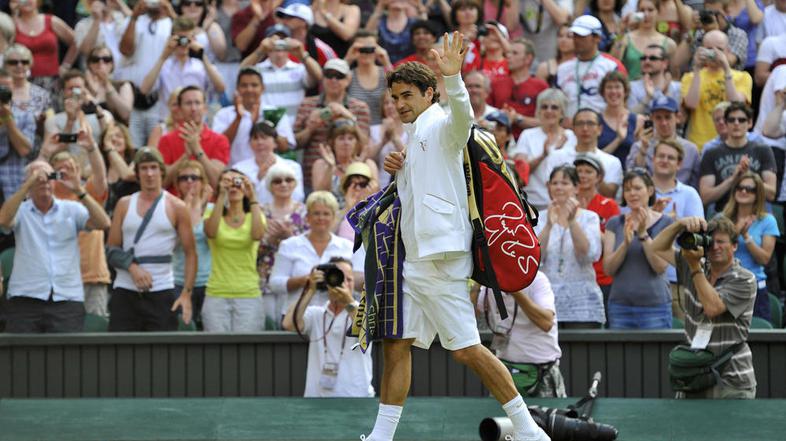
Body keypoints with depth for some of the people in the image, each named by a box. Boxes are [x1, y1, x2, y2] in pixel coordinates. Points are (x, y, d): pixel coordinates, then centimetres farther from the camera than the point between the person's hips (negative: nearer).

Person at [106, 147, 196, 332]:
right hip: (125, 292, 2)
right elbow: (111, 249, 8)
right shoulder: (124, 205, 10)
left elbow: (190, 254, 2)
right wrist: (132, 267, -12)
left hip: (161, 294, -2)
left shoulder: (176, 208, 3)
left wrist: (186, 294, -8)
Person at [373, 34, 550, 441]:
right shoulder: (414, 134, 21)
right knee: (396, 345, 6)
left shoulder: (441, 125, -6)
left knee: (466, 349, -10)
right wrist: (398, 170, 10)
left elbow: (462, 116, -31)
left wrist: (452, 78, -51)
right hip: (415, 260, 9)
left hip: (441, 260, -9)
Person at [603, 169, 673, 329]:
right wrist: (626, 242, -14)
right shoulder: (615, 224, 10)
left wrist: (643, 234, -14)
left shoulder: (664, 223, 3)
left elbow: (660, 266, -7)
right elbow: (608, 268, 1)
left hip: (654, 305, -2)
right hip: (620, 304, 2)